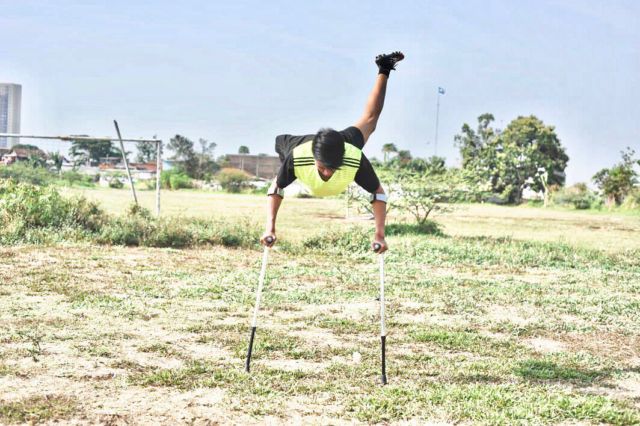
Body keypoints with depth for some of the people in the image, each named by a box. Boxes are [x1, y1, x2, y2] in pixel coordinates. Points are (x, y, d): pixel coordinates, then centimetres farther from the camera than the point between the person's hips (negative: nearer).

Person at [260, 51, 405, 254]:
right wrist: (270, 228, -42)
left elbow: (378, 193, -32)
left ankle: (384, 70, 49)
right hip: (304, 143, -1)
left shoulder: (355, 160, -47)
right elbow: (275, 189, -31)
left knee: (369, 118, 29)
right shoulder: (298, 157, -47)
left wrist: (380, 234, -41)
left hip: (347, 140, 1)